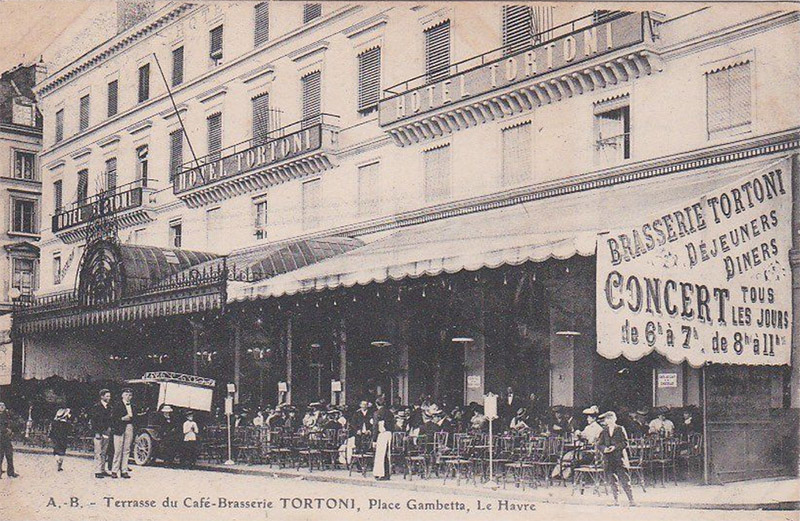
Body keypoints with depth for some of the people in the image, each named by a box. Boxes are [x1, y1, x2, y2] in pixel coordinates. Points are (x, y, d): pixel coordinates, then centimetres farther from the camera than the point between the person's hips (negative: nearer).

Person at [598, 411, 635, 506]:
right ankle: (616, 500, 11)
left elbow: (625, 443, -2)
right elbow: (599, 444, 11)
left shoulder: (620, 429, 4)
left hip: (619, 457, -4)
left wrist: (615, 447, -16)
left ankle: (631, 499, -8)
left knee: (623, 479, -11)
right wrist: (604, 448, -9)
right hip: (608, 458, 4)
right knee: (611, 480, 3)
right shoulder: (604, 431, 13)